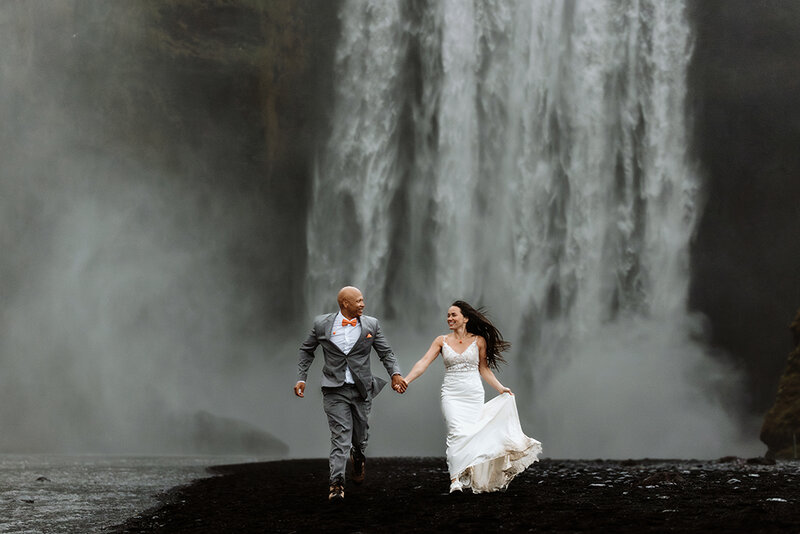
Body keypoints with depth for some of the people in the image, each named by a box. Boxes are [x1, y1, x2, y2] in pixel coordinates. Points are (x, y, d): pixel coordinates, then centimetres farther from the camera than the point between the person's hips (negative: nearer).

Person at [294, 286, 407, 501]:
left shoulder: (371, 325, 2)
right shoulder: (322, 324, 0)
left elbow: (386, 353, 6)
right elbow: (306, 350, 12)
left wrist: (395, 373, -11)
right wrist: (301, 377, 5)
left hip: (361, 389, 2)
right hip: (335, 390, -2)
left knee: (360, 433, 11)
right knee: (340, 435, -10)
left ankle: (358, 456, 47)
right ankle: (337, 483, -9)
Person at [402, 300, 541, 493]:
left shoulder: (479, 341, 4)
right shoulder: (442, 341, 4)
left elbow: (484, 369, 11)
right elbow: (424, 362, -4)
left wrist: (500, 388, 3)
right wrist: (406, 380, -16)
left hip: (474, 395, 1)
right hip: (452, 395, -1)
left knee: (473, 435, 3)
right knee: (457, 433, -17)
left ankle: (472, 478, 17)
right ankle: (455, 479, -23)